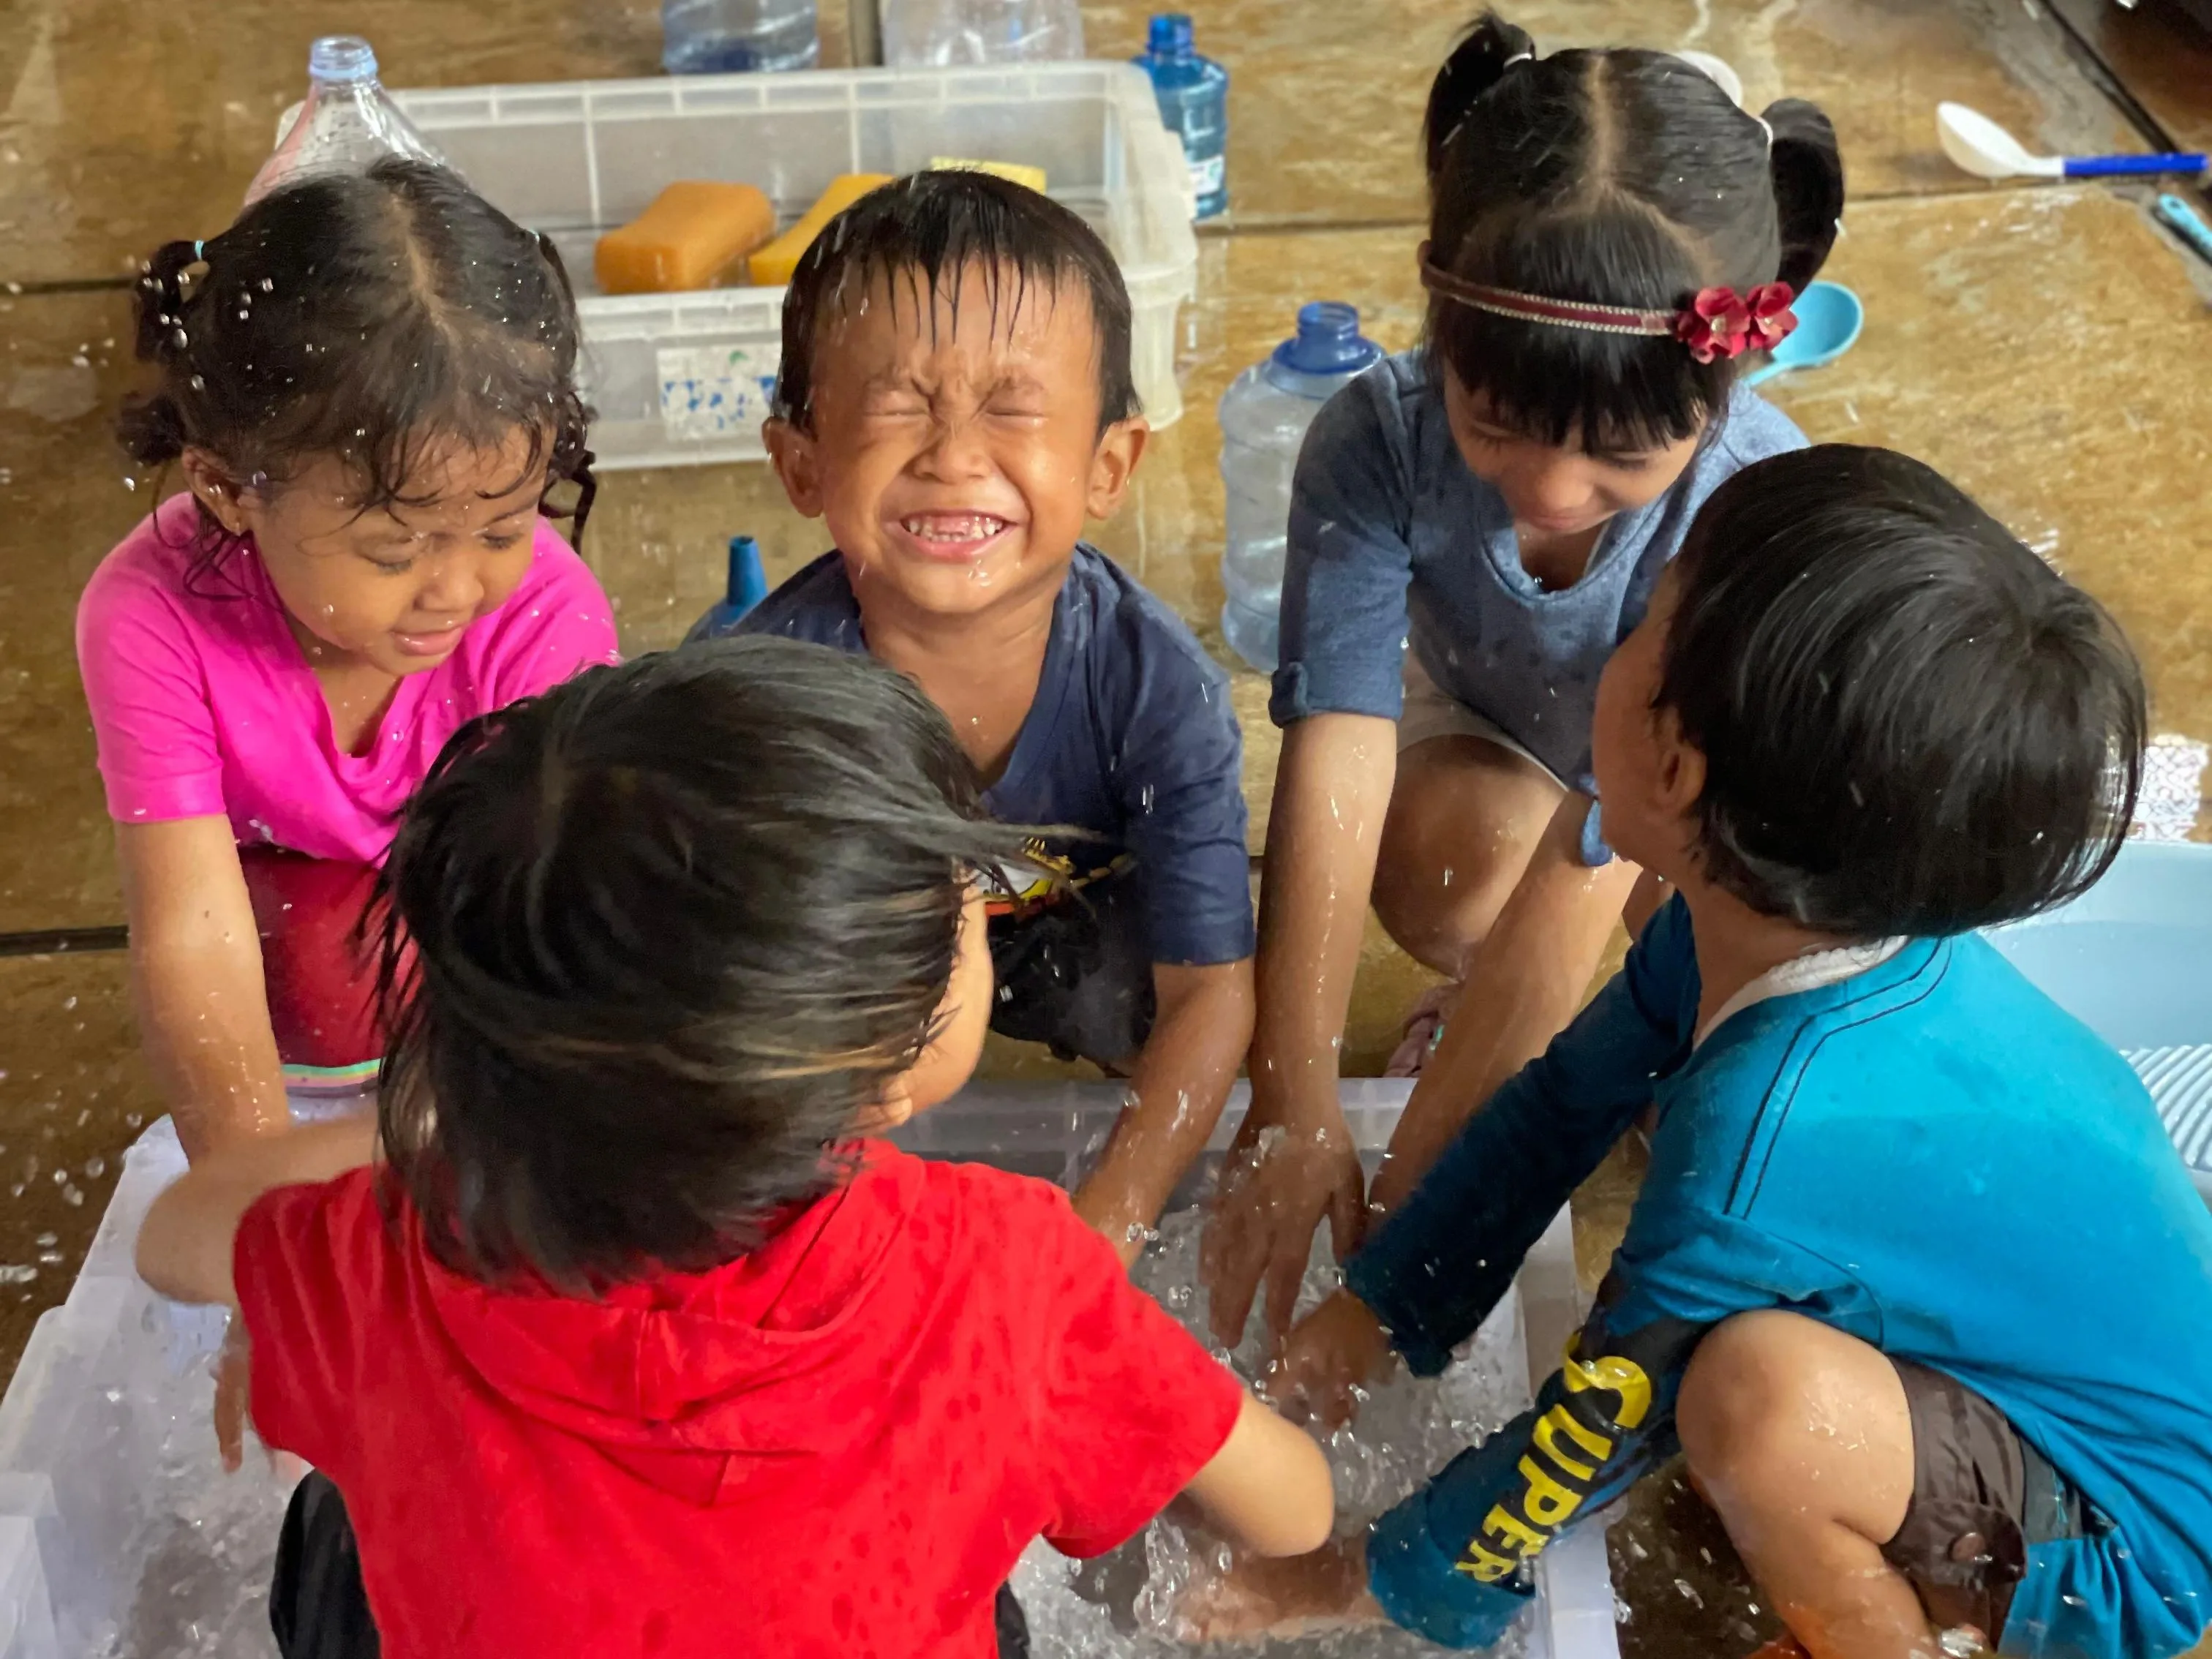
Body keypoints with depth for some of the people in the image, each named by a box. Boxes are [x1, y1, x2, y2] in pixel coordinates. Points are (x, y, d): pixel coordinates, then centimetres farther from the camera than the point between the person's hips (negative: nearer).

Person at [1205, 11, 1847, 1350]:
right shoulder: (1380, 439, -33)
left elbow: (1592, 864, -40)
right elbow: (1336, 761, -37)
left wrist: (1408, 1190, -38)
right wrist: (1294, 1116, -41)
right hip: (1492, 739, 1)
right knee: (1450, 846, -33)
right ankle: (1495, 1011, 2)